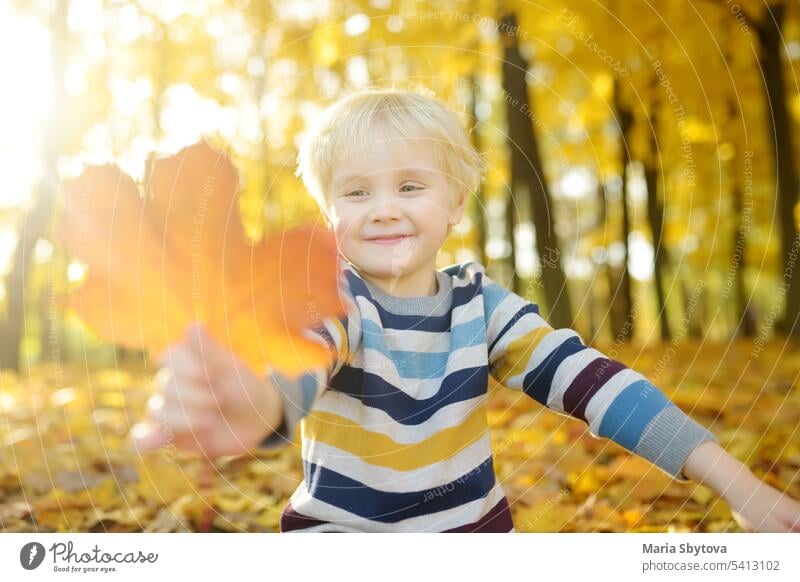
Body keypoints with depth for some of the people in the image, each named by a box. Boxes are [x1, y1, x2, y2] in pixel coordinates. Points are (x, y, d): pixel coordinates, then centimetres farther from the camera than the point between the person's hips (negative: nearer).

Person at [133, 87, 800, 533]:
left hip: (476, 527, 3)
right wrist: (255, 405, -62)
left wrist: (736, 482, -21)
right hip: (340, 531, -3)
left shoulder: (479, 300, -5)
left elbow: (583, 375, -13)